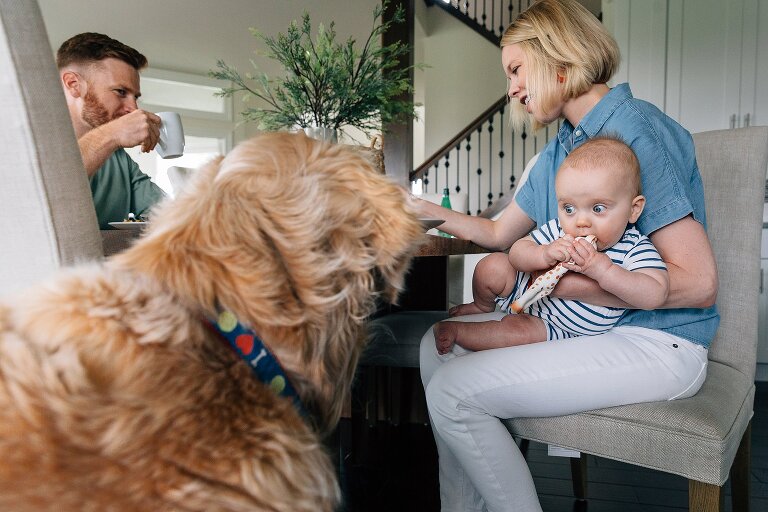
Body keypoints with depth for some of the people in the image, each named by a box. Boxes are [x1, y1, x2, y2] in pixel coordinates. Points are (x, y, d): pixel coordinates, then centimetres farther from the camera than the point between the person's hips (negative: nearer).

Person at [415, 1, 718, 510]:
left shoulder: (637, 129, -16)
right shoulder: (559, 150, 12)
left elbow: (698, 282, -22)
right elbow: (499, 232, 24)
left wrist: (566, 284, -20)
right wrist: (422, 208, 24)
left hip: (659, 344, -9)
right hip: (584, 322, 9)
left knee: (453, 391, -20)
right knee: (439, 344, 7)